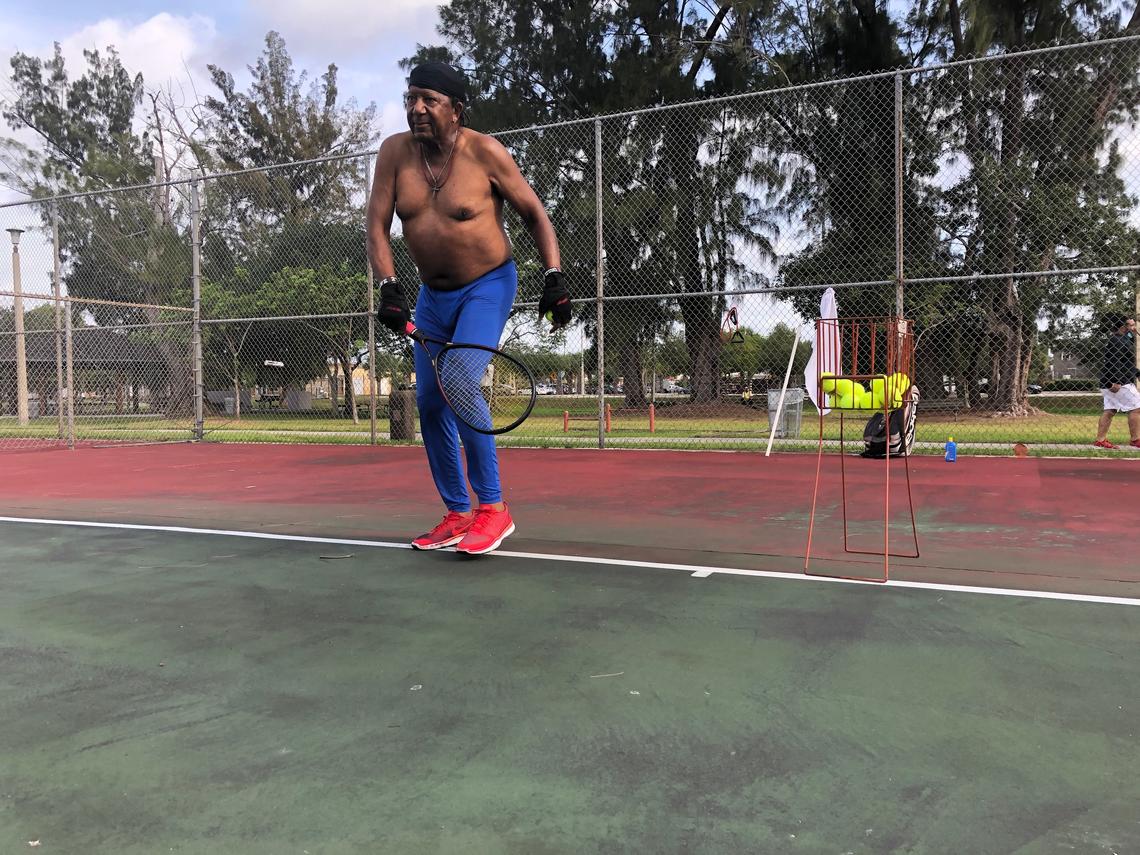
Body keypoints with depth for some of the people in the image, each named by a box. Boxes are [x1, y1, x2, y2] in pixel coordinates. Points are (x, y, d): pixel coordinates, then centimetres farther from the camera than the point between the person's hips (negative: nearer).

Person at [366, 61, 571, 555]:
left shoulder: (485, 152, -13)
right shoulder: (395, 152, -3)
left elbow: (535, 215, -5)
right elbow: (377, 227, -5)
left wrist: (554, 277, -15)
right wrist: (389, 288, -18)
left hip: (487, 287, -6)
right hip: (432, 294, 6)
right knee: (429, 402, 5)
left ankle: (492, 508, -11)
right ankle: (457, 515, 16)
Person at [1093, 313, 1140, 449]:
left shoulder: (1124, 340, 20)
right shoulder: (1117, 341, -14)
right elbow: (1115, 362, -22)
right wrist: (1116, 381, -26)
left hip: (1112, 382, 11)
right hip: (1118, 382, -11)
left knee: (1109, 411, 8)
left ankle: (1100, 440, 7)